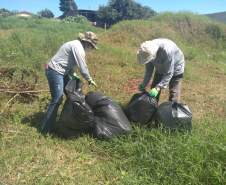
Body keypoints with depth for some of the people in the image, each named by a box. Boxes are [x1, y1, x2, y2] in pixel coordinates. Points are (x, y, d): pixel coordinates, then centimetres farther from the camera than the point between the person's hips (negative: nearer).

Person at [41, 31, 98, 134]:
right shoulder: (78, 47, -18)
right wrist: (89, 79, -6)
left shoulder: (76, 45, 14)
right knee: (57, 100, -10)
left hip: (61, 72, 11)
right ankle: (46, 129, -2)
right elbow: (82, 66, -19)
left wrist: (74, 77, 9)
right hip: (55, 72, -11)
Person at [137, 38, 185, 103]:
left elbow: (169, 73, -33)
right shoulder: (148, 50, -23)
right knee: (153, 92, 9)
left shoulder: (167, 51, -42)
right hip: (160, 70, 6)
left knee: (173, 96, -7)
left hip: (175, 70, -6)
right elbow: (149, 70, -9)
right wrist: (143, 84, -15)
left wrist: (158, 88, -40)